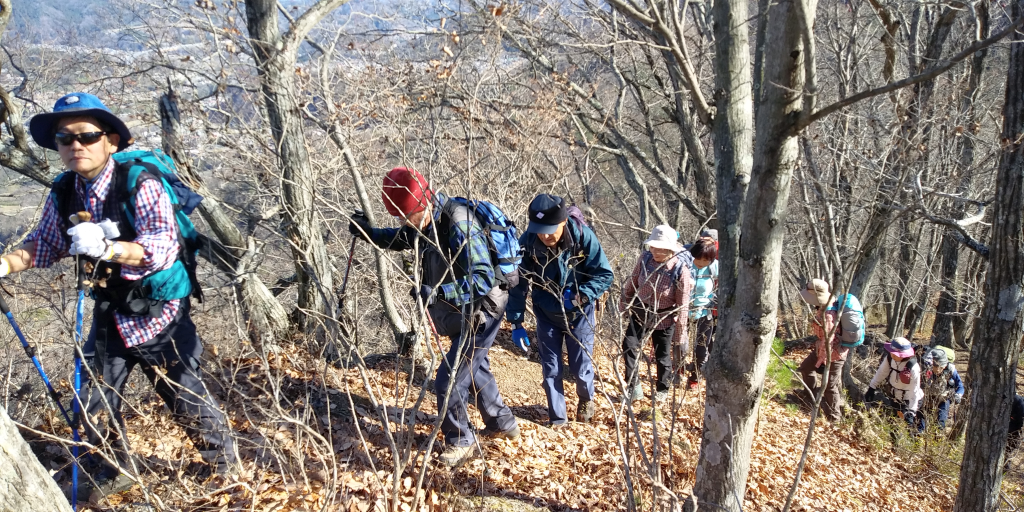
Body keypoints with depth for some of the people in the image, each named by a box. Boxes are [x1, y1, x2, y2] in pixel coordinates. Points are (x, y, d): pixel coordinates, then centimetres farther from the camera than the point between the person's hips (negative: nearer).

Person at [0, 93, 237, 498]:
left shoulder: (141, 185, -21)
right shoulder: (62, 194, -4)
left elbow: (164, 246, -34)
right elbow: (45, 245, 11)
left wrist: (108, 248, -49)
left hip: (159, 318, -5)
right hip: (109, 320, 5)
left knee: (188, 402, 8)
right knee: (93, 406, 14)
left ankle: (225, 465, 33)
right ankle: (115, 471, 41)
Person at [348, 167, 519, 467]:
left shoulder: (458, 227, -31)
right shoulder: (427, 222, -2)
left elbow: (483, 279, -37)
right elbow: (403, 238, 20)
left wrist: (437, 291, -45)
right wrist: (370, 234, 4)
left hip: (479, 313, -10)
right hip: (462, 315, 10)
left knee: (448, 381, -5)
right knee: (475, 370, 25)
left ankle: (460, 441, 16)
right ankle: (503, 424, 44)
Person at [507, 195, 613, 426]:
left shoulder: (583, 236, -26)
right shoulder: (527, 242, -23)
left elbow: (605, 275, -17)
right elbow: (518, 284, -14)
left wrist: (581, 295, -32)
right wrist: (516, 322, -17)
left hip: (578, 313, -1)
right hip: (546, 314, 1)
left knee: (581, 366, 5)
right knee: (551, 369, 6)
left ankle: (586, 398, 39)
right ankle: (557, 418, 25)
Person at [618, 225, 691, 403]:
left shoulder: (680, 270, -24)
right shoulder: (645, 258, -15)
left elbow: (682, 306, -16)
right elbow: (632, 282, 3)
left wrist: (680, 337, -11)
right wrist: (623, 302, 13)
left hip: (664, 317, -3)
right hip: (640, 311, 3)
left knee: (662, 355, 12)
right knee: (629, 345, -9)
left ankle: (662, 389, 38)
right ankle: (634, 387, 6)